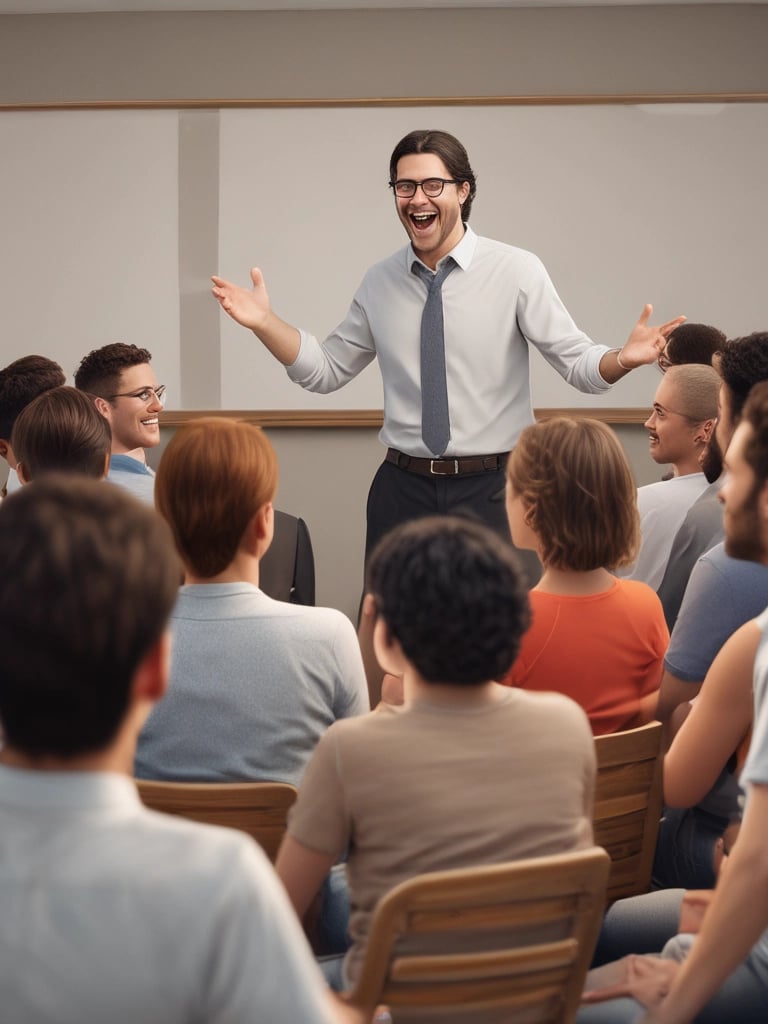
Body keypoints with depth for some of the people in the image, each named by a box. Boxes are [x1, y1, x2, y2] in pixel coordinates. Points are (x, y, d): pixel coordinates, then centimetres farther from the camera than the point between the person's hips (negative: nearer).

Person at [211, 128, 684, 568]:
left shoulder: (516, 270, -3)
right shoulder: (380, 283, 8)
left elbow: (578, 363, -6)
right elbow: (327, 370, 13)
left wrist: (623, 359, -27)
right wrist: (264, 323, 0)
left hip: (495, 489, -3)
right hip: (402, 490, 3)